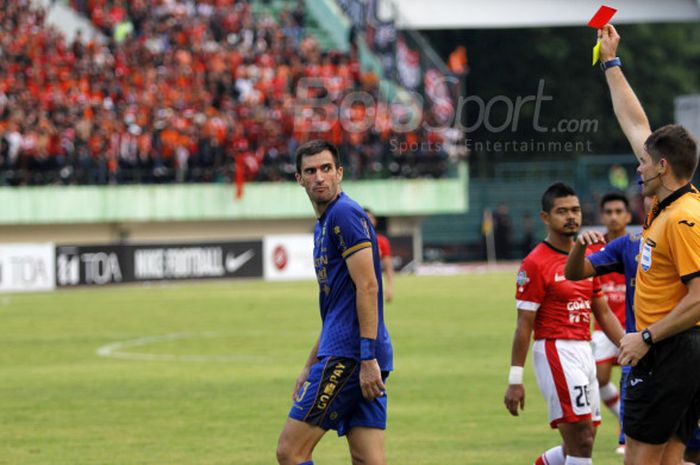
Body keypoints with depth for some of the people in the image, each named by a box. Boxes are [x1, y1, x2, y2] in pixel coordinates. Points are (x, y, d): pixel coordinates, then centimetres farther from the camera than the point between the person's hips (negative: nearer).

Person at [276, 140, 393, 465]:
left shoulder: (344, 213, -8)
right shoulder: (324, 224, 22)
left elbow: (367, 286, -17)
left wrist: (368, 357, -21)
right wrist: (310, 367, 28)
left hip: (349, 354, -10)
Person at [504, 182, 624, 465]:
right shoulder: (536, 263, -9)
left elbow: (603, 314, 18)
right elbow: (524, 325, -10)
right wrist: (515, 380, -13)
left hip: (584, 353, 8)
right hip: (555, 352, -8)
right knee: (581, 441, -11)